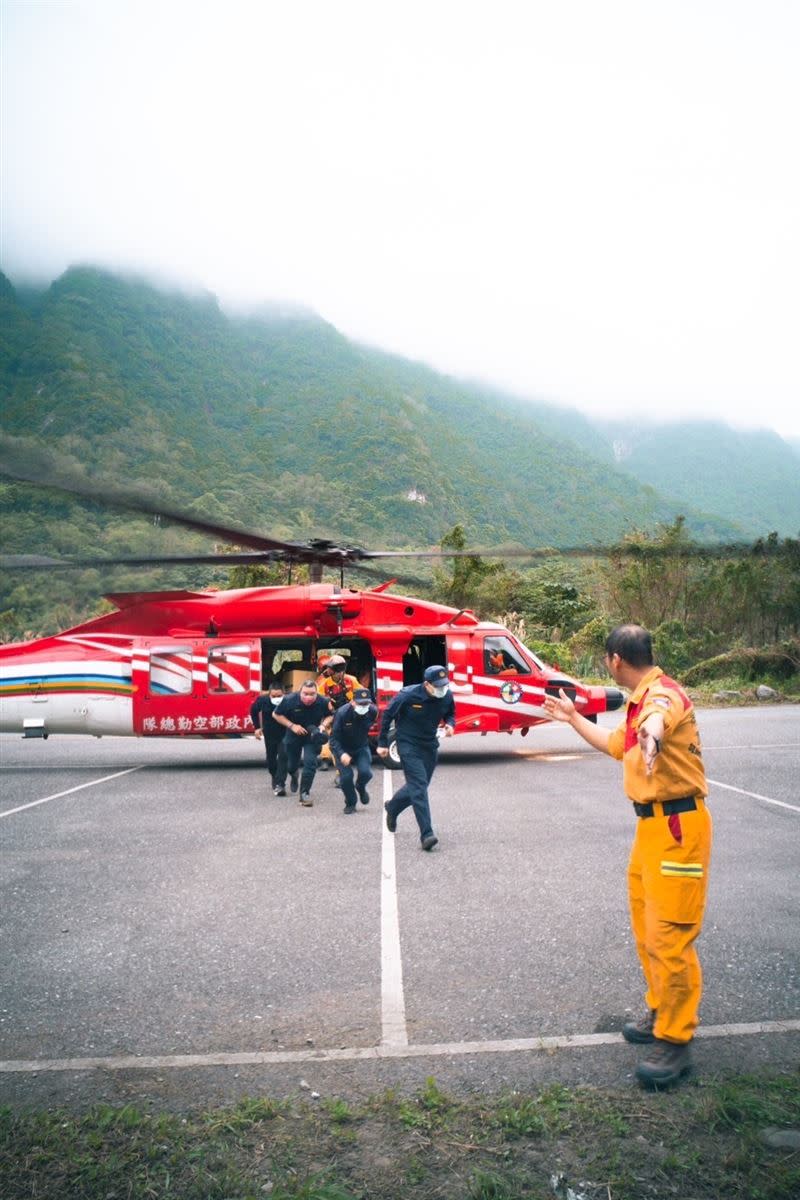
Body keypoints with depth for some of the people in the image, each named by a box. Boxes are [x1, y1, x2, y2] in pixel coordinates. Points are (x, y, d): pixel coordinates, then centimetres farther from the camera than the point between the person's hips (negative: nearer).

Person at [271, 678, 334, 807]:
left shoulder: (323, 702, -22)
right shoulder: (290, 700, -27)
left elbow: (329, 715, -2)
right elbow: (276, 714, -12)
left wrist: (323, 725, -22)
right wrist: (292, 726, -22)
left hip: (312, 737, 0)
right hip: (293, 735, 0)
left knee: (310, 762, -16)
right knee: (292, 764, 16)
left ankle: (305, 793, -2)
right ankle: (294, 775, 54)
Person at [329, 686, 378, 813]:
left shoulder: (372, 711, -19)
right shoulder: (342, 713, -29)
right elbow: (334, 737, -24)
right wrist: (341, 754, -38)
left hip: (362, 747, 2)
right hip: (343, 749, -2)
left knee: (366, 772, -16)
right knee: (346, 776, -12)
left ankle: (360, 788, 22)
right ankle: (350, 803, 17)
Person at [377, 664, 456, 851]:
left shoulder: (447, 696, -9)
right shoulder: (408, 695, -22)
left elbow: (450, 713, 12)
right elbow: (387, 714, -7)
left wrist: (450, 724, -12)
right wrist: (382, 743, -2)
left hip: (430, 745, 6)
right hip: (408, 745, -6)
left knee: (418, 786, 15)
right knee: (419, 786, -16)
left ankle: (392, 807, 44)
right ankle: (427, 835, -17)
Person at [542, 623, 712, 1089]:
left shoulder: (663, 694, -20)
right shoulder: (641, 700, 14)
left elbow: (657, 718, -47)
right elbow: (616, 743, 31)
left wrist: (650, 735, -69)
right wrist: (574, 718, 37)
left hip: (677, 826, -10)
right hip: (652, 824, 11)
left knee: (669, 937, -5)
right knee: (646, 929, 19)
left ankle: (675, 1041, 8)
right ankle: (662, 1013, 36)